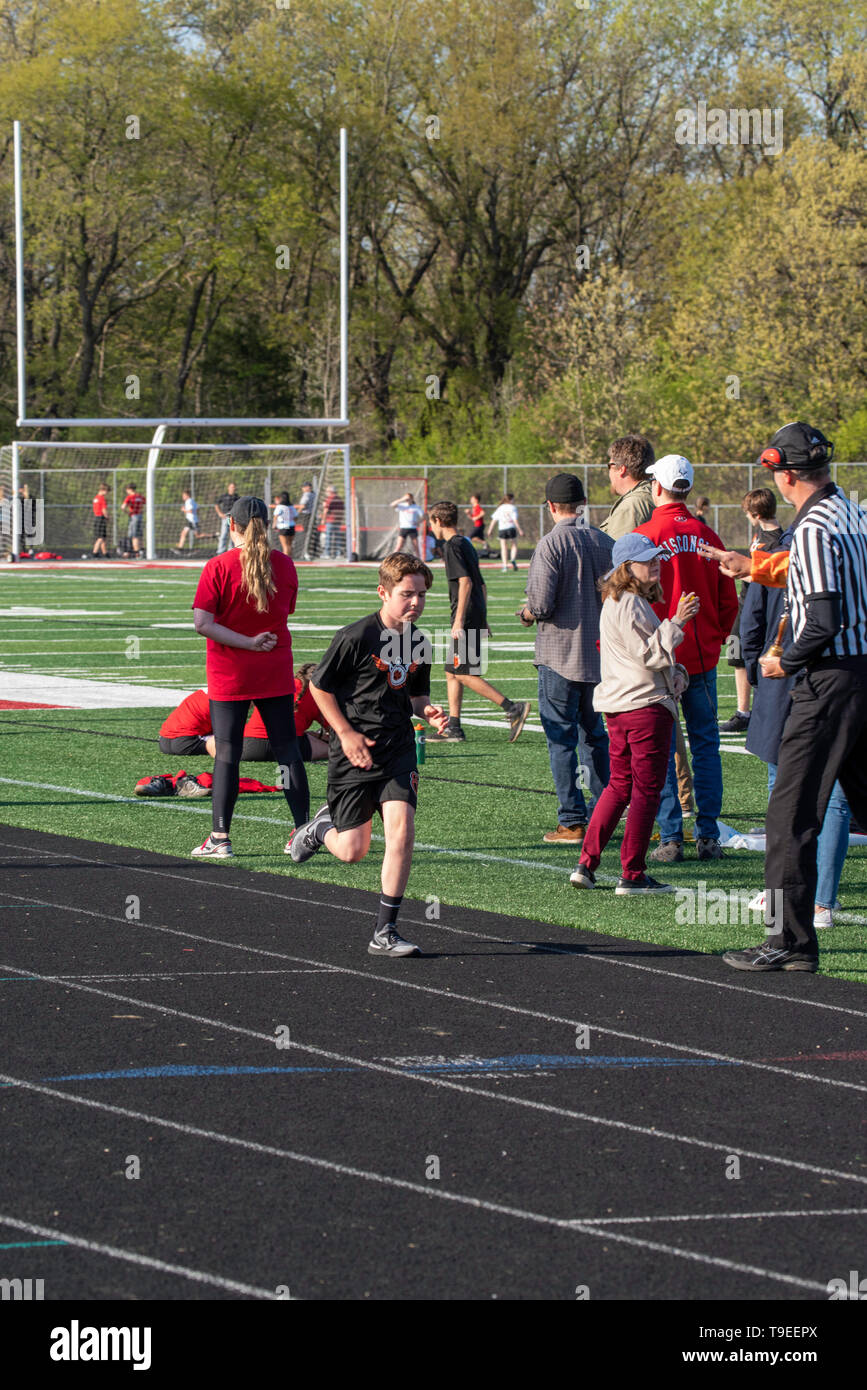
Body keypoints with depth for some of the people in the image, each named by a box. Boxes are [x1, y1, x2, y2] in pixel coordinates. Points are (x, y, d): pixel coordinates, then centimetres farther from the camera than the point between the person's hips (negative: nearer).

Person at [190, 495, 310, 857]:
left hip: (229, 676, -3)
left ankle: (220, 837, 1)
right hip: (276, 675, 3)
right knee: (287, 747, 9)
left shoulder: (218, 567, -10)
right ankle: (304, 830, 10)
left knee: (227, 752, 1)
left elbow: (203, 623, -16)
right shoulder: (284, 565, 0)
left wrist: (248, 643, -14)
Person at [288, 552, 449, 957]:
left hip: (398, 748, 4)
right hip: (354, 752, -4)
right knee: (352, 851, 1)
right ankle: (322, 827, 40)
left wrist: (427, 711, -3)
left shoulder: (418, 643, 5)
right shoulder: (356, 637, -13)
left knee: (402, 830, -15)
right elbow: (319, 685, -6)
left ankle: (384, 932, -6)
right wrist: (347, 734, -12)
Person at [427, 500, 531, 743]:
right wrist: (482, 620, 26)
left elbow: (465, 582, -22)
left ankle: (513, 709, -14)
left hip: (466, 620, -10)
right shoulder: (466, 544, 18)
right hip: (477, 618, 10)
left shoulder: (452, 546, -11)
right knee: (452, 672, 12)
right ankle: (453, 727, 11)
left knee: (463, 674, -9)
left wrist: (459, 620, -23)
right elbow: (481, 584, 22)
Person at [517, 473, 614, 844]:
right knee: (595, 734, 17)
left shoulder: (551, 545, -14)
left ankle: (573, 822, -3)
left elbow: (541, 605, -19)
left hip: (560, 655, -6)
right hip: (601, 655, 6)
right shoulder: (605, 542, 3)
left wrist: (527, 614, 3)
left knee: (561, 740, -1)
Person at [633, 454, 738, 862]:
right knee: (705, 744, 9)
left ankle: (670, 838, -1)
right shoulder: (707, 537, 2)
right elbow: (729, 601, 7)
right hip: (703, 656, 3)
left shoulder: (643, 537, -10)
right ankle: (708, 836, 9)